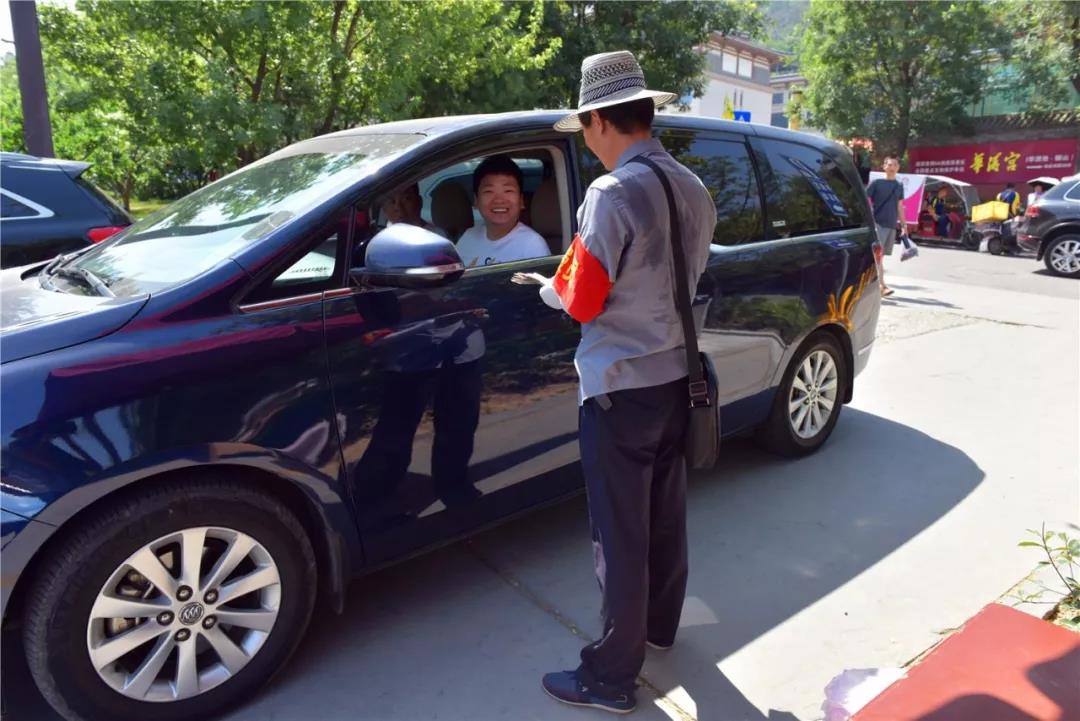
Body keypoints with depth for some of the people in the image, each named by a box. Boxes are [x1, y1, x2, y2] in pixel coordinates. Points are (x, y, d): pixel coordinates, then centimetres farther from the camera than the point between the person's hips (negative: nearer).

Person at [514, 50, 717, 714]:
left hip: (621, 386, -8)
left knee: (620, 533, 2)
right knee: (666, 515, 21)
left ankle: (612, 677, 17)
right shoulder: (694, 190, 6)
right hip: (677, 376, 8)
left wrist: (548, 286, 5)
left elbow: (582, 301, -16)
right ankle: (660, 625, 41)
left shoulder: (612, 193, -19)